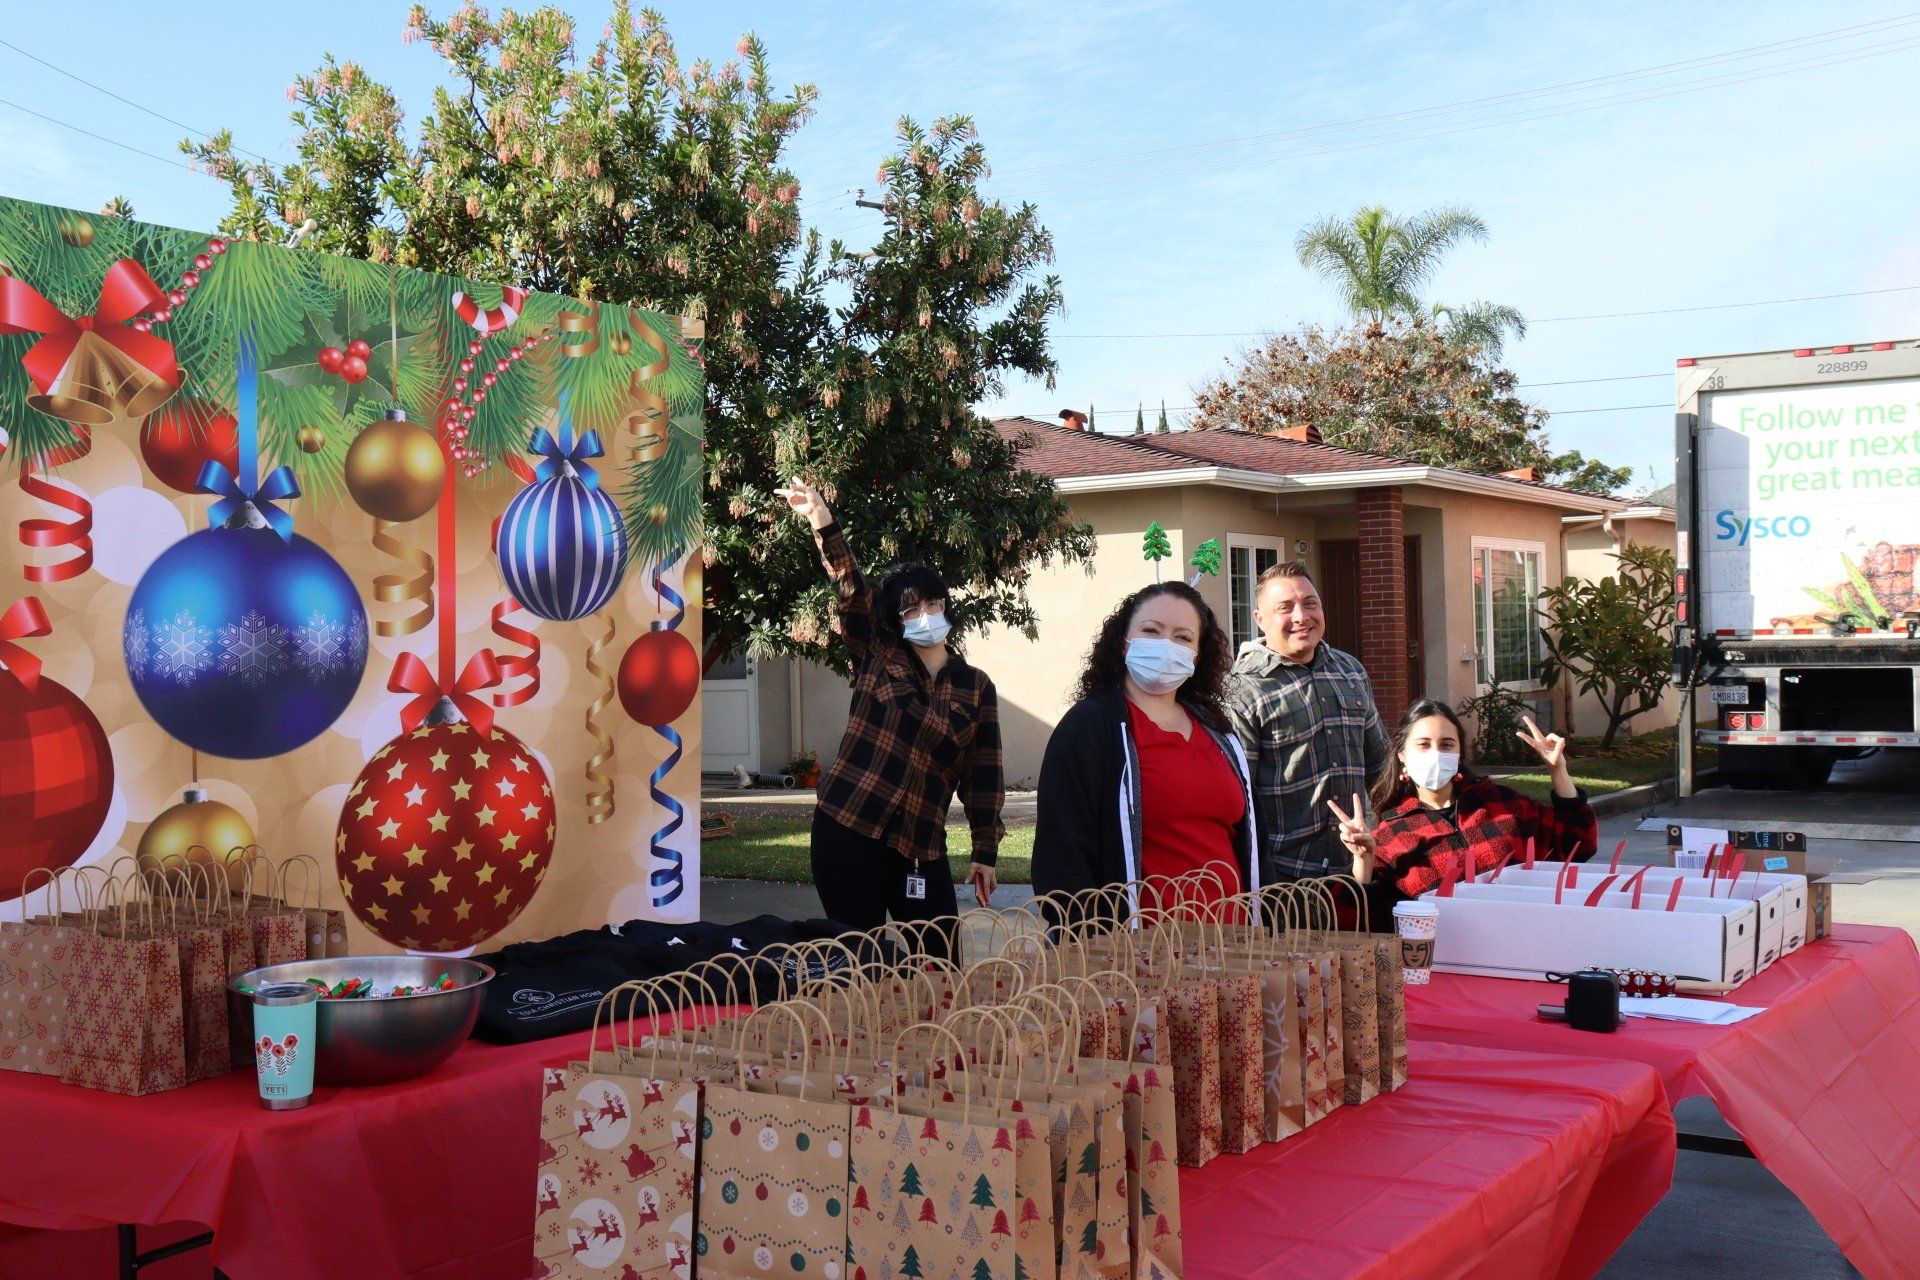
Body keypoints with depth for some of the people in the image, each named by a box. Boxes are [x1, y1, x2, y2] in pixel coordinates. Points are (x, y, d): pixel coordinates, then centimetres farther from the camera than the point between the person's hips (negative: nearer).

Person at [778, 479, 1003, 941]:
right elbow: (850, 590, -8)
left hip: (922, 848, 2)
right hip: (848, 834, -1)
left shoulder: (976, 687, 8)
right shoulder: (878, 658, 6)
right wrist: (822, 523, -22)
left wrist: (985, 854, 3)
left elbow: (984, 778, 7)